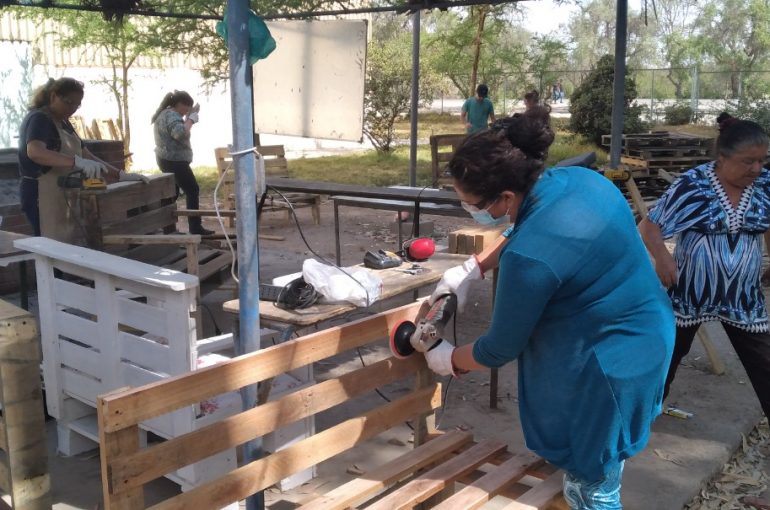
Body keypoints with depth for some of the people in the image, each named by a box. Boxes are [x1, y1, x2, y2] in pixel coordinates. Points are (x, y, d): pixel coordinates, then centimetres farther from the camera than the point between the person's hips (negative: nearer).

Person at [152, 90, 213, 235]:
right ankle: (195, 227, -9)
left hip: (167, 160, 11)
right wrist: (191, 119, -21)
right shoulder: (171, 115, -17)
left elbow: (178, 132, 25)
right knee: (193, 191, -8)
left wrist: (189, 117, 13)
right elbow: (180, 133, -33)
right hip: (174, 161, -11)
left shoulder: (165, 113, 16)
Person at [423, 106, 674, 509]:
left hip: (608, 362, -9)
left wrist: (450, 361, 3)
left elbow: (500, 349, -16)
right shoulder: (575, 180, -7)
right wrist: (473, 269, 10)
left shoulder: (530, 257, -32)